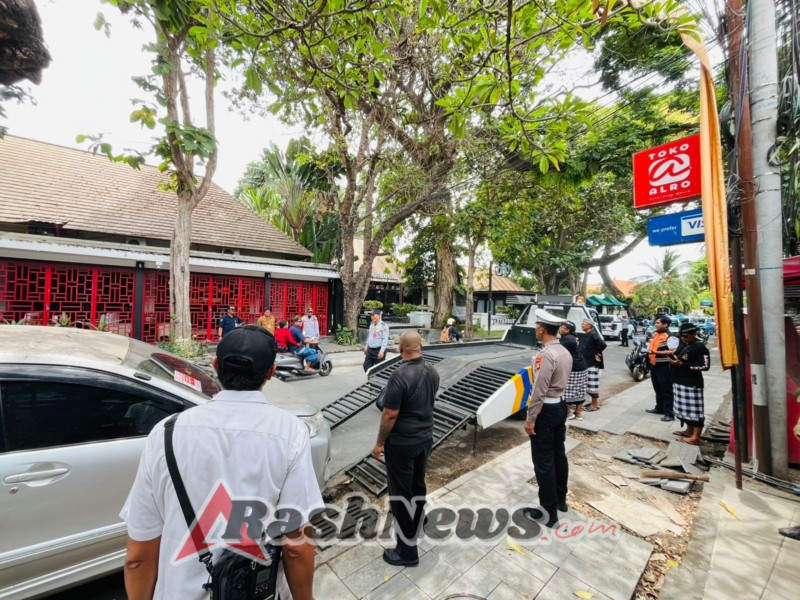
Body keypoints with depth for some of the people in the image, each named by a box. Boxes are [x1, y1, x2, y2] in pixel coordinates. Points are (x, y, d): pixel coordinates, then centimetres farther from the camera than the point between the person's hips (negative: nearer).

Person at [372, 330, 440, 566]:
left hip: (402, 443, -7)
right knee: (418, 487, 24)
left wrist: (379, 443, -9)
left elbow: (390, 415, -22)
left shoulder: (400, 376, -26)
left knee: (400, 493, 9)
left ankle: (407, 550, 22)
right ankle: (413, 530, 45)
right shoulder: (432, 372, -4)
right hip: (425, 438, 7)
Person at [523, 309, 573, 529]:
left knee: (543, 461, 3)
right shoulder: (565, 352, 4)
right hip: (560, 406, 9)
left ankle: (549, 512, 15)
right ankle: (560, 499, 38)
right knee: (558, 454, 22)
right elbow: (563, 381, 11)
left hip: (546, 410, -9)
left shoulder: (545, 355, -25)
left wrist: (531, 418, -17)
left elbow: (539, 391, -24)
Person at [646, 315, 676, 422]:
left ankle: (669, 413, 6)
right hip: (654, 365, 9)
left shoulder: (670, 336, -15)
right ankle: (659, 408, 31)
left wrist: (656, 352, -28)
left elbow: (672, 352, -24)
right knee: (657, 389, 19)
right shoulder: (655, 334, 12)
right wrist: (649, 351, 9)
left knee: (666, 390, -1)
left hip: (664, 366, -9)